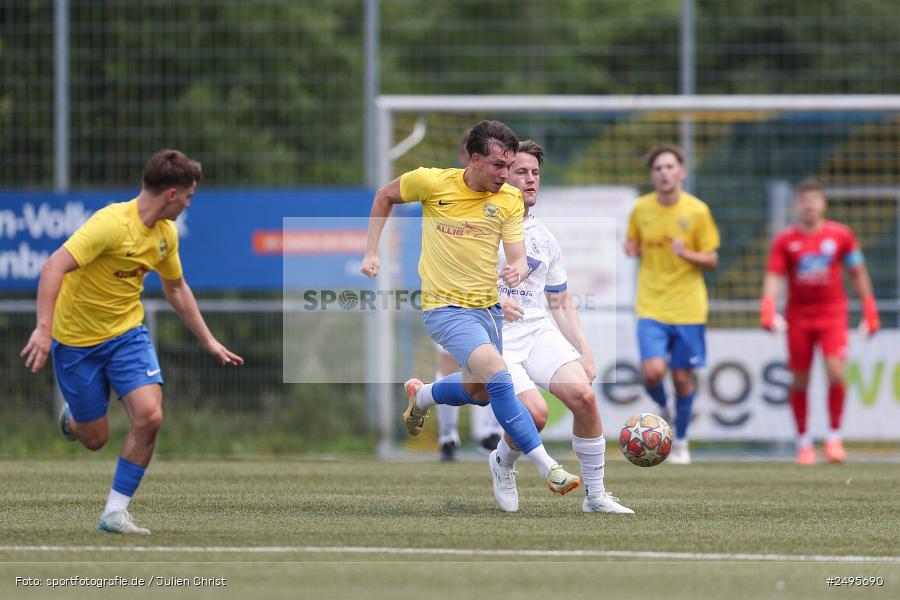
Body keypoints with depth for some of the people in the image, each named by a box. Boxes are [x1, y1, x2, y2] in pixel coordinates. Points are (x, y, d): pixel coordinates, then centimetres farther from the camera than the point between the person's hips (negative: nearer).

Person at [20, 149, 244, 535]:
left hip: (127, 332, 6)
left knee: (149, 416, -17)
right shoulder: (112, 224, -26)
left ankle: (115, 513, -4)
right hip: (76, 339, -6)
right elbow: (54, 267, -32)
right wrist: (43, 329, -40)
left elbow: (176, 289, 17)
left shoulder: (166, 233, 0)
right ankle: (72, 416, 43)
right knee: (94, 438, 3)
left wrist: (209, 343, 18)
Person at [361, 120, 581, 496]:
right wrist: (371, 253, 2)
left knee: (479, 392, 21)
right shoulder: (433, 182, -11)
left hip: (489, 307, 6)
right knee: (497, 375, -25)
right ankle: (547, 468, -24)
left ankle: (420, 396, 53)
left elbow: (518, 257, -7)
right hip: (445, 308, -6)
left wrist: (518, 270, -31)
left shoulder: (510, 199, -3)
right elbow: (385, 196, 7)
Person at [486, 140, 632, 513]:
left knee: (583, 395, -19)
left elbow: (560, 304, 20)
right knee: (535, 412, -25)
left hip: (540, 332, 5)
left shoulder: (544, 239, 16)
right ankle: (502, 464, 10)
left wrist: (584, 352, 10)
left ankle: (595, 496, -6)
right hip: (494, 339, -5)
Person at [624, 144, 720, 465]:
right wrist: (632, 250, -7)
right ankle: (662, 408, 18)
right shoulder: (641, 209, 1)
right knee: (653, 372, -17)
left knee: (682, 377, 4)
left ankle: (681, 441, 25)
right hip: (651, 306, 1)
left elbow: (711, 260, 0)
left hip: (688, 307, -1)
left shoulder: (697, 211, -5)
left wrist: (687, 254, -20)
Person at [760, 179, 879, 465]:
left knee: (835, 372, -17)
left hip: (833, 314, -1)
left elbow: (858, 274, 10)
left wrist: (869, 310, 8)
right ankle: (803, 442, 16)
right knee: (800, 380, 2)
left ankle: (835, 438, -4)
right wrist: (768, 307, -22)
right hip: (798, 316, 1)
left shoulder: (841, 235, 1)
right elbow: (773, 277, -5)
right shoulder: (785, 240, 0)